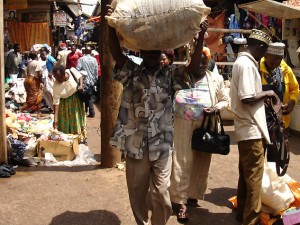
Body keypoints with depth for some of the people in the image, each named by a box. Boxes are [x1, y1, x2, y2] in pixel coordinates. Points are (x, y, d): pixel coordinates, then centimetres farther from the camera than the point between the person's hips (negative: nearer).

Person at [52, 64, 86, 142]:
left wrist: (81, 85, -21)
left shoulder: (71, 72, -25)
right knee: (65, 122, 3)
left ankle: (81, 138, 32)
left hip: (76, 100, 2)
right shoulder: (56, 86, -27)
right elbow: (56, 102, -26)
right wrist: (55, 119, -31)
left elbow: (79, 76, -2)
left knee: (77, 120, 15)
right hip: (65, 103, -2)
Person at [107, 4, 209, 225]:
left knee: (161, 193, 3)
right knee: (137, 191, 14)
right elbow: (116, 52, -8)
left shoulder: (170, 76, 4)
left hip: (162, 146, 0)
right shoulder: (131, 73, 3)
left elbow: (193, 65, -7)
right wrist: (112, 25, -22)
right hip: (135, 144, 1)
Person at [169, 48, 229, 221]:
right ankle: (180, 201, 3)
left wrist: (216, 108, -7)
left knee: (201, 162, 10)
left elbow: (225, 99, 15)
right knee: (182, 162, -3)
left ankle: (193, 195, 27)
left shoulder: (216, 79, 11)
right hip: (184, 123, -2)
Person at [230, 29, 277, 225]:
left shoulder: (242, 61, 14)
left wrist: (263, 95, 11)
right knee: (254, 176, -1)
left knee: (246, 174, 18)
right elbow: (246, 98, -25)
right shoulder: (247, 64, -18)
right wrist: (266, 93, -11)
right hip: (252, 129, -10)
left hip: (246, 128, 10)